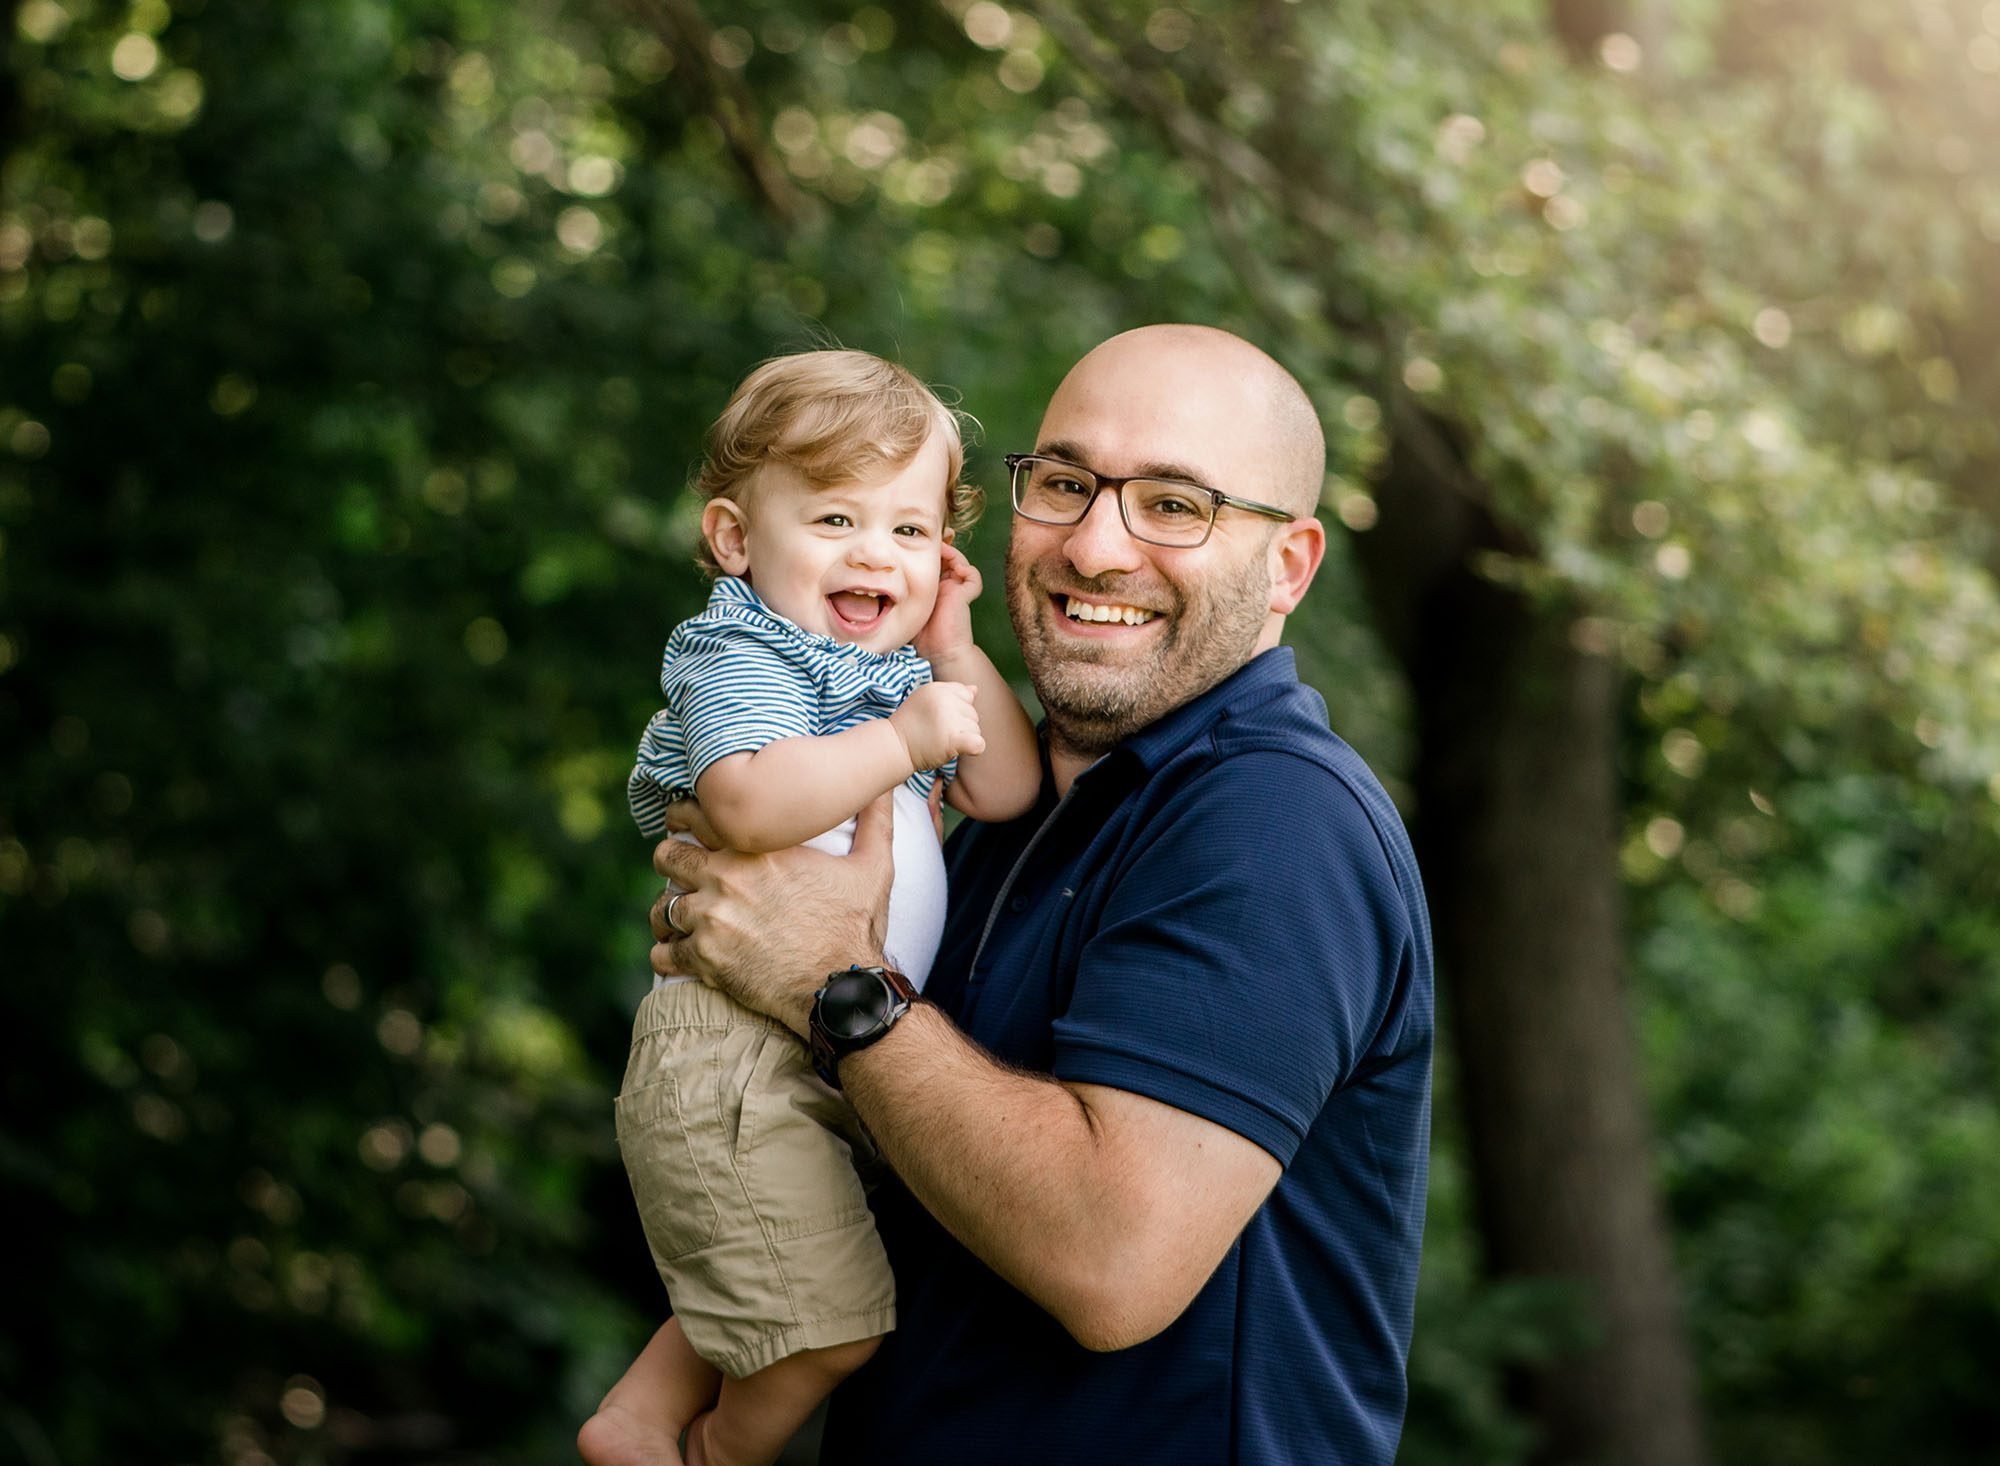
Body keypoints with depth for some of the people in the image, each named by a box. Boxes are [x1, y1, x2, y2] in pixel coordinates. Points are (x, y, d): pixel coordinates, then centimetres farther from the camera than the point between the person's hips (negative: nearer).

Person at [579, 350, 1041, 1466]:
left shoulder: (900, 669, 16)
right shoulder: (742, 661, -13)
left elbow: (1009, 791, 9)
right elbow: (751, 802, -33)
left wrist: (954, 650, 2)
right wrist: (904, 737, -26)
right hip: (734, 1055, -9)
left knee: (768, 1294, 23)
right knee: (831, 1320, -5)